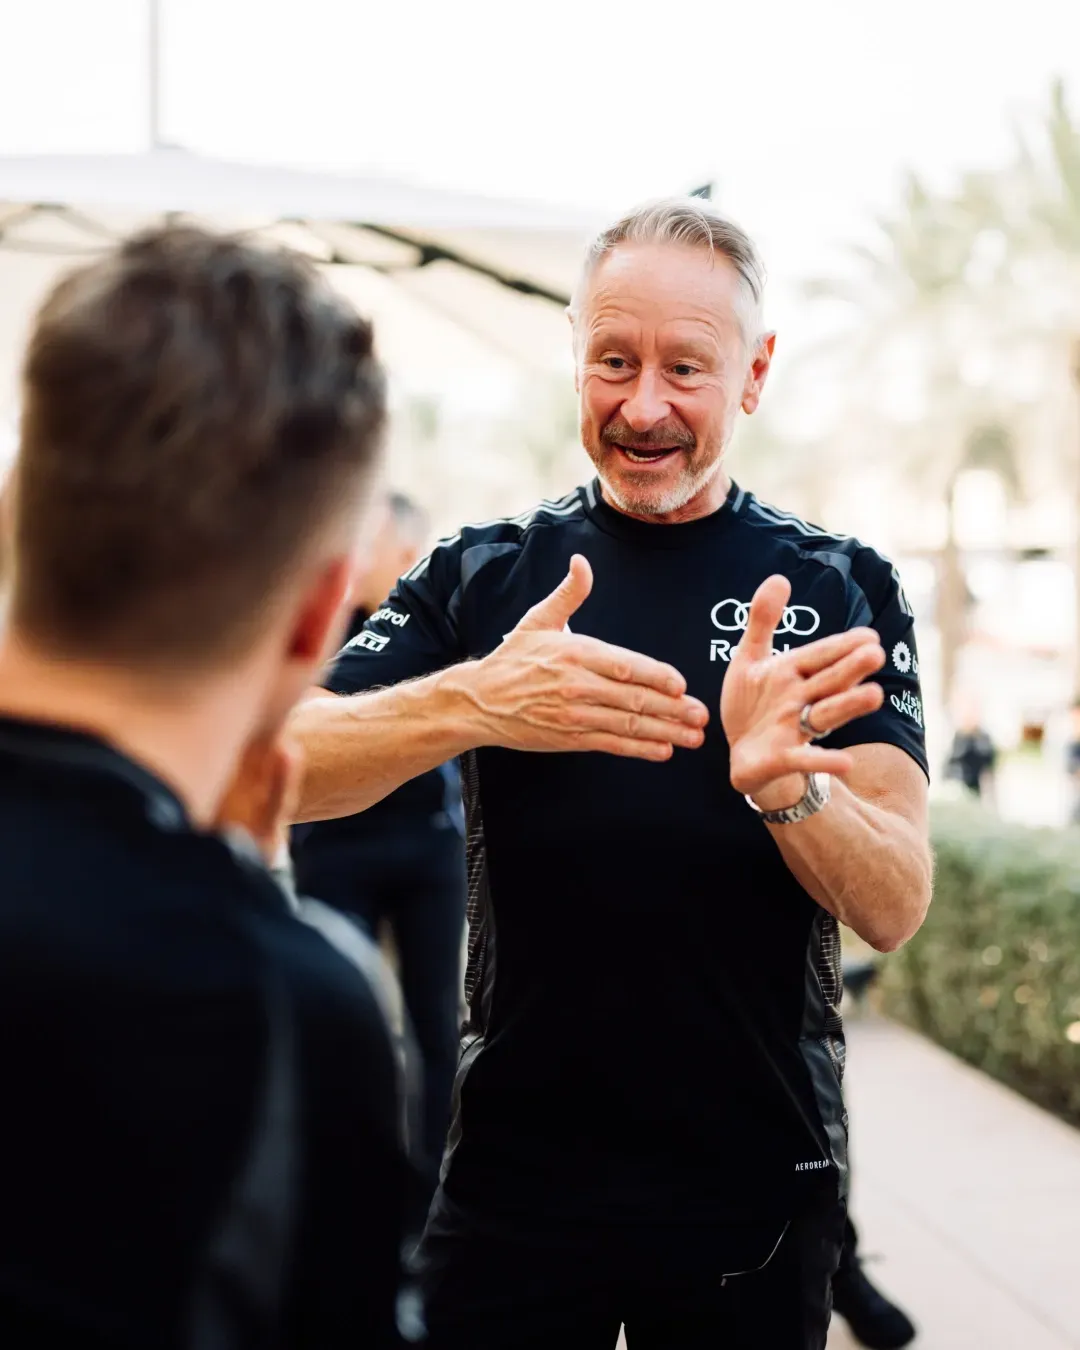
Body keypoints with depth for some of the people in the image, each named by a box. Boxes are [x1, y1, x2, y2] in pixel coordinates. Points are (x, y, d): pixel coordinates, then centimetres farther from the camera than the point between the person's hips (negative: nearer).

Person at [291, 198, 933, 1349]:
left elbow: (895, 908, -11)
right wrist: (470, 701, -31)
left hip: (757, 1188, 0)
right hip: (515, 1166, 0)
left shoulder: (841, 590, -2)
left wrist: (783, 778, -31)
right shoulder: (481, 576, 0)